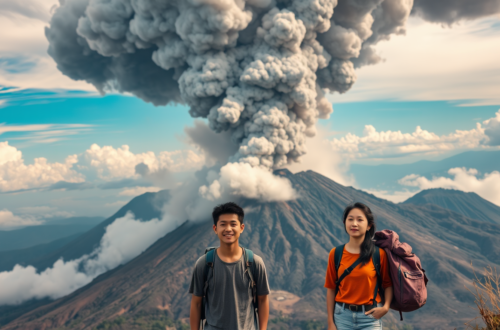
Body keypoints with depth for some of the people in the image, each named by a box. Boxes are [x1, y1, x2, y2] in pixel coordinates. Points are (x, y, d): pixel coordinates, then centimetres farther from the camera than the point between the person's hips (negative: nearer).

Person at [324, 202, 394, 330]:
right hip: (343, 316, 1)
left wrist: (385, 307, -13)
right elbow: (331, 289, 2)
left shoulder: (379, 254, -4)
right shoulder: (335, 254, -1)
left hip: (370, 316, -1)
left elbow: (387, 284, 4)